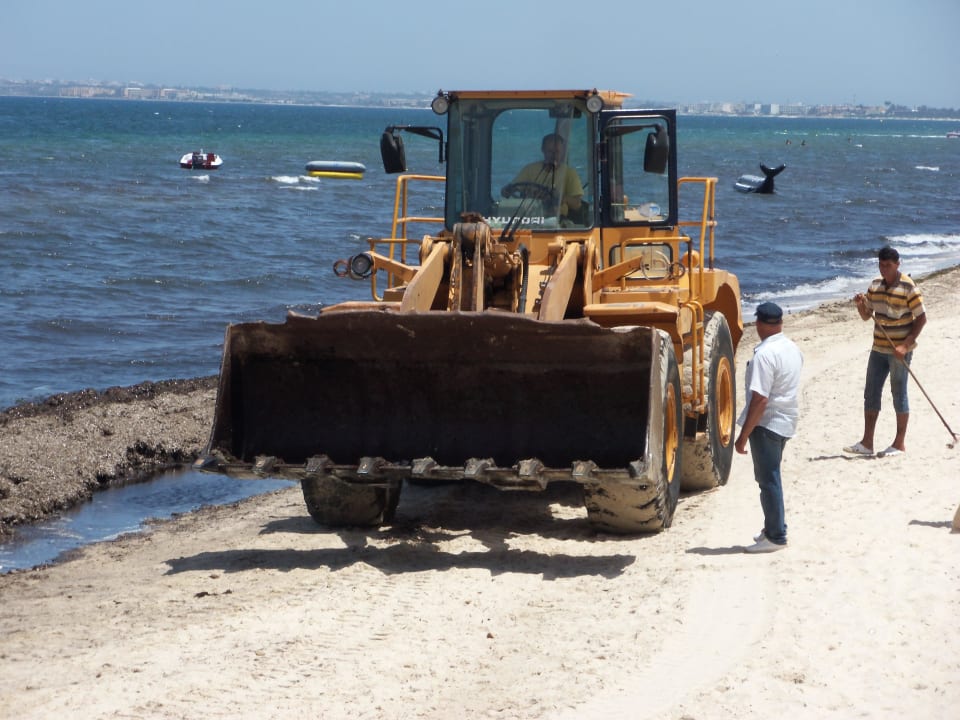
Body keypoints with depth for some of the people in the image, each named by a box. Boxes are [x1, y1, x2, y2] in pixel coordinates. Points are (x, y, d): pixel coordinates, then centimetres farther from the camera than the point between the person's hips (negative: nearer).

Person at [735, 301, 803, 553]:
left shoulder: (764, 355, -22)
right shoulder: (793, 348, 6)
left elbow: (760, 400, -25)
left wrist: (743, 436, -21)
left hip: (767, 423, -9)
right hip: (787, 420, 9)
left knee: (768, 479, 0)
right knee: (770, 476, 20)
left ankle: (776, 536, 4)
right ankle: (775, 527, 29)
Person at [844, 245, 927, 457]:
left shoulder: (908, 287, -13)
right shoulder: (875, 286, 6)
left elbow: (921, 318, -12)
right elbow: (866, 316, 14)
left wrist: (905, 345, -19)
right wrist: (860, 304, -9)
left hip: (899, 350, -6)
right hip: (878, 348, 6)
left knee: (899, 394, 1)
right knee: (871, 393, 6)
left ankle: (899, 444, 10)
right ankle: (867, 443, 11)